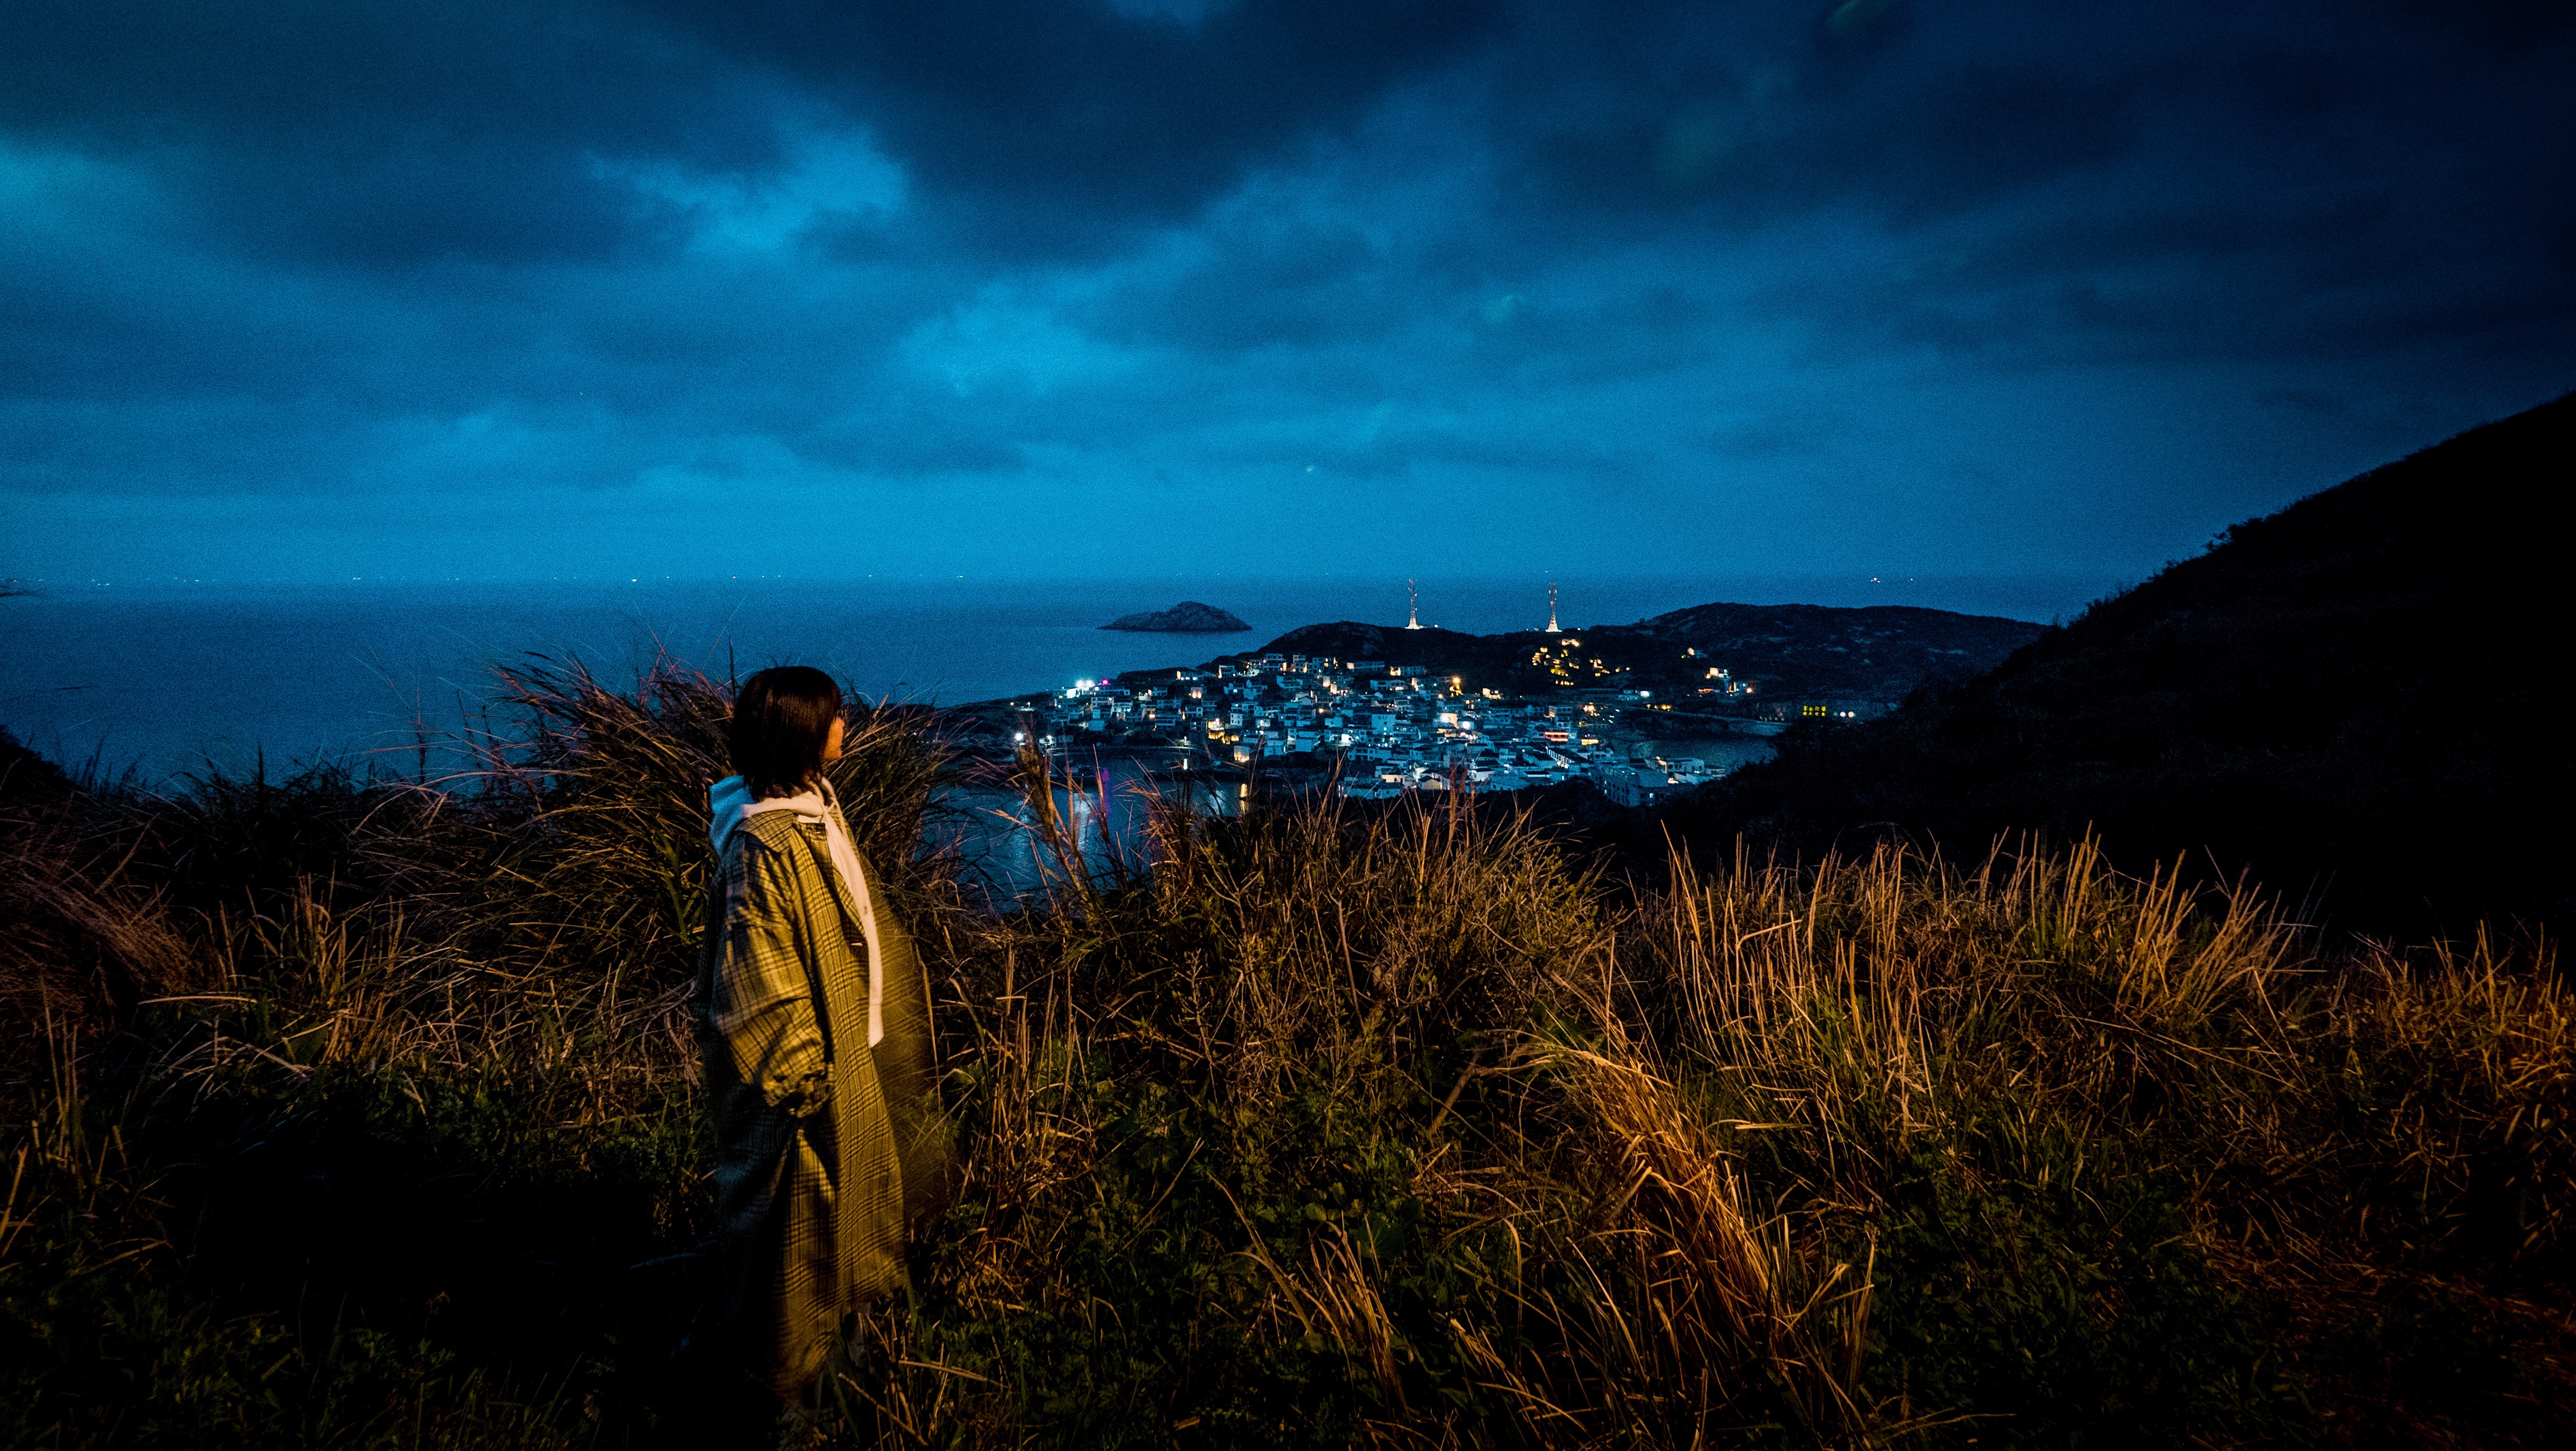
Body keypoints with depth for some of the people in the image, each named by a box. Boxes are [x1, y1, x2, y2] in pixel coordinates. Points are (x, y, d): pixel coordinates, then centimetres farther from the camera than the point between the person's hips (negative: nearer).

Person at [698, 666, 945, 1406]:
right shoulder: (762, 847, -30)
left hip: (847, 1036, 9)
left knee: (851, 1172, 27)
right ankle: (788, 1352, 31)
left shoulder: (815, 803, -1)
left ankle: (847, 1287, 51)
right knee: (800, 1201, 10)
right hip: (805, 1050, -9)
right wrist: (804, 1073, -20)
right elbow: (762, 979, -26)